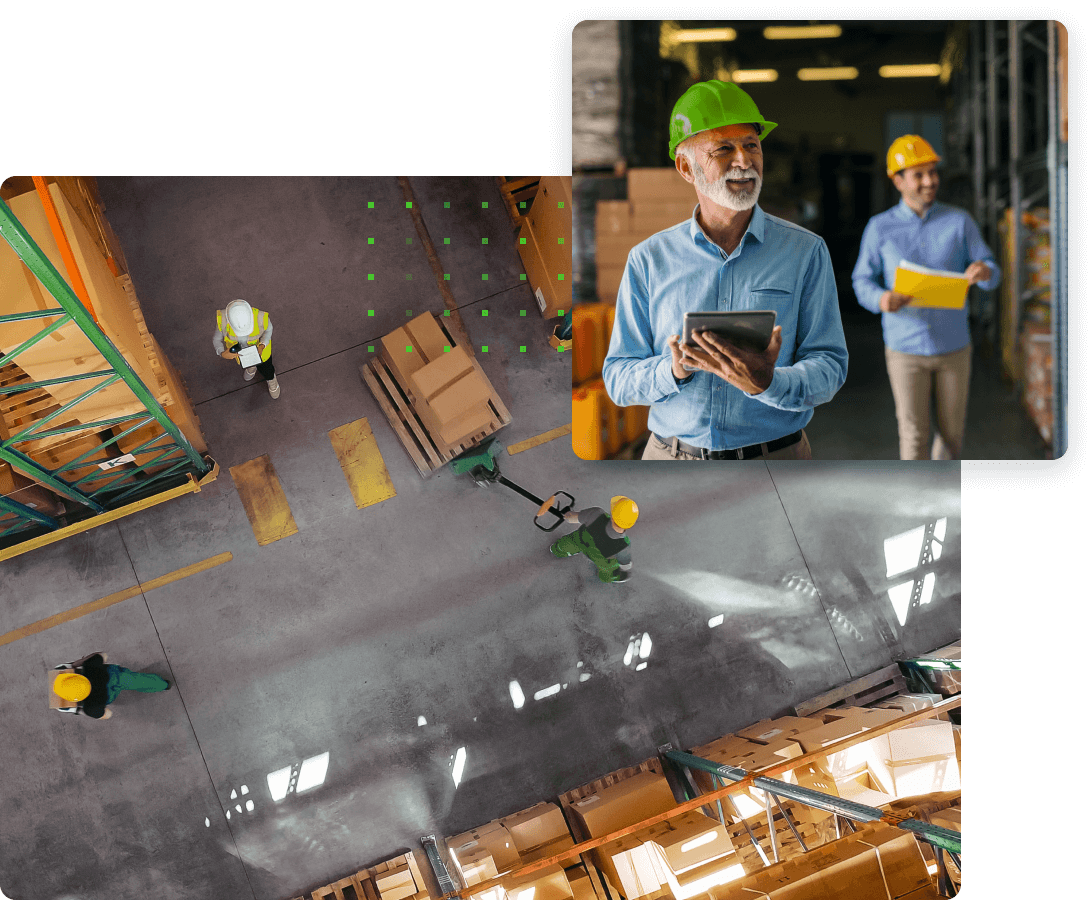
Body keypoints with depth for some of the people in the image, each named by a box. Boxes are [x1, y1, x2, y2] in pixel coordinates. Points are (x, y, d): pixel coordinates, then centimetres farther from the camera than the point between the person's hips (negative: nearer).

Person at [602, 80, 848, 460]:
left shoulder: (806, 252, 1)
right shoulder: (648, 259, 4)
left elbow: (828, 367, -5)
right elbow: (618, 379, 2)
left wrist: (768, 384, -24)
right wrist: (673, 371, -18)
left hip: (776, 456, -1)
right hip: (672, 458, 1)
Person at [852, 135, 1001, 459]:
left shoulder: (959, 222, -1)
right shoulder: (879, 228, -3)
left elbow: (991, 275, -2)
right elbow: (862, 281, 2)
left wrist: (984, 272, -28)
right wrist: (881, 299, -22)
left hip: (953, 347, 2)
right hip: (906, 349, -2)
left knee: (952, 430, 13)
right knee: (913, 436, -3)